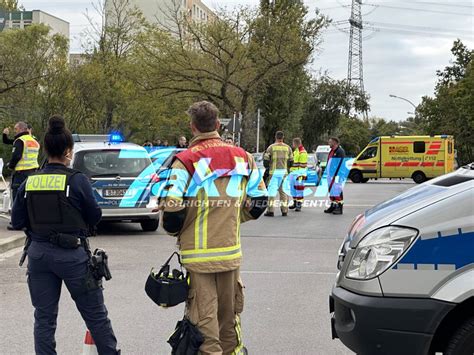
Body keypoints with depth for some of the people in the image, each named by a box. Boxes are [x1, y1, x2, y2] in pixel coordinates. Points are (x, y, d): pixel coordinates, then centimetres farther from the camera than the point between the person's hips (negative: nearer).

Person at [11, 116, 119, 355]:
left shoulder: (29, 182, -1)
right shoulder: (77, 180, -12)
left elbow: (17, 221, 3)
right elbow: (95, 217, -4)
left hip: (39, 254, 4)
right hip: (72, 254, -4)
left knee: (44, 317, 12)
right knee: (95, 314, 10)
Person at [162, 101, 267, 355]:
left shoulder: (185, 161, -13)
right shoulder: (242, 158, 2)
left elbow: (173, 208, -17)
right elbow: (258, 200, 9)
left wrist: (174, 230, 5)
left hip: (198, 253, -4)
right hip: (230, 249, 5)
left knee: (203, 314, 4)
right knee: (229, 308, 21)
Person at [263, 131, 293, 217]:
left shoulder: (271, 147, -5)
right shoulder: (288, 148, 5)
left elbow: (266, 160, -5)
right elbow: (291, 162, 8)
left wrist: (267, 167, 13)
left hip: (274, 171, -3)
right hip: (284, 172, 3)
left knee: (272, 190, 0)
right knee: (283, 190, 10)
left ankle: (270, 210, -4)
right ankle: (284, 210, 10)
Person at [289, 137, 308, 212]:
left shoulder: (302, 152, -14)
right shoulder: (295, 151, 18)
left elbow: (303, 165, -18)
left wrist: (301, 175, -21)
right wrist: (291, 171, 24)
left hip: (299, 173, -10)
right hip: (293, 172, 10)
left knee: (299, 189, -8)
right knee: (293, 188, 13)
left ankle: (299, 205, -6)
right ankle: (295, 203, 23)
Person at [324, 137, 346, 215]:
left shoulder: (340, 151, -11)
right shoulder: (331, 151, 19)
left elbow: (341, 164, -18)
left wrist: (337, 174, -22)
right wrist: (327, 172, 21)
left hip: (336, 175, -10)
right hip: (330, 175, 10)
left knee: (337, 190, -10)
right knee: (331, 190, 14)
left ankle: (339, 207, -7)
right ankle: (333, 206, 23)